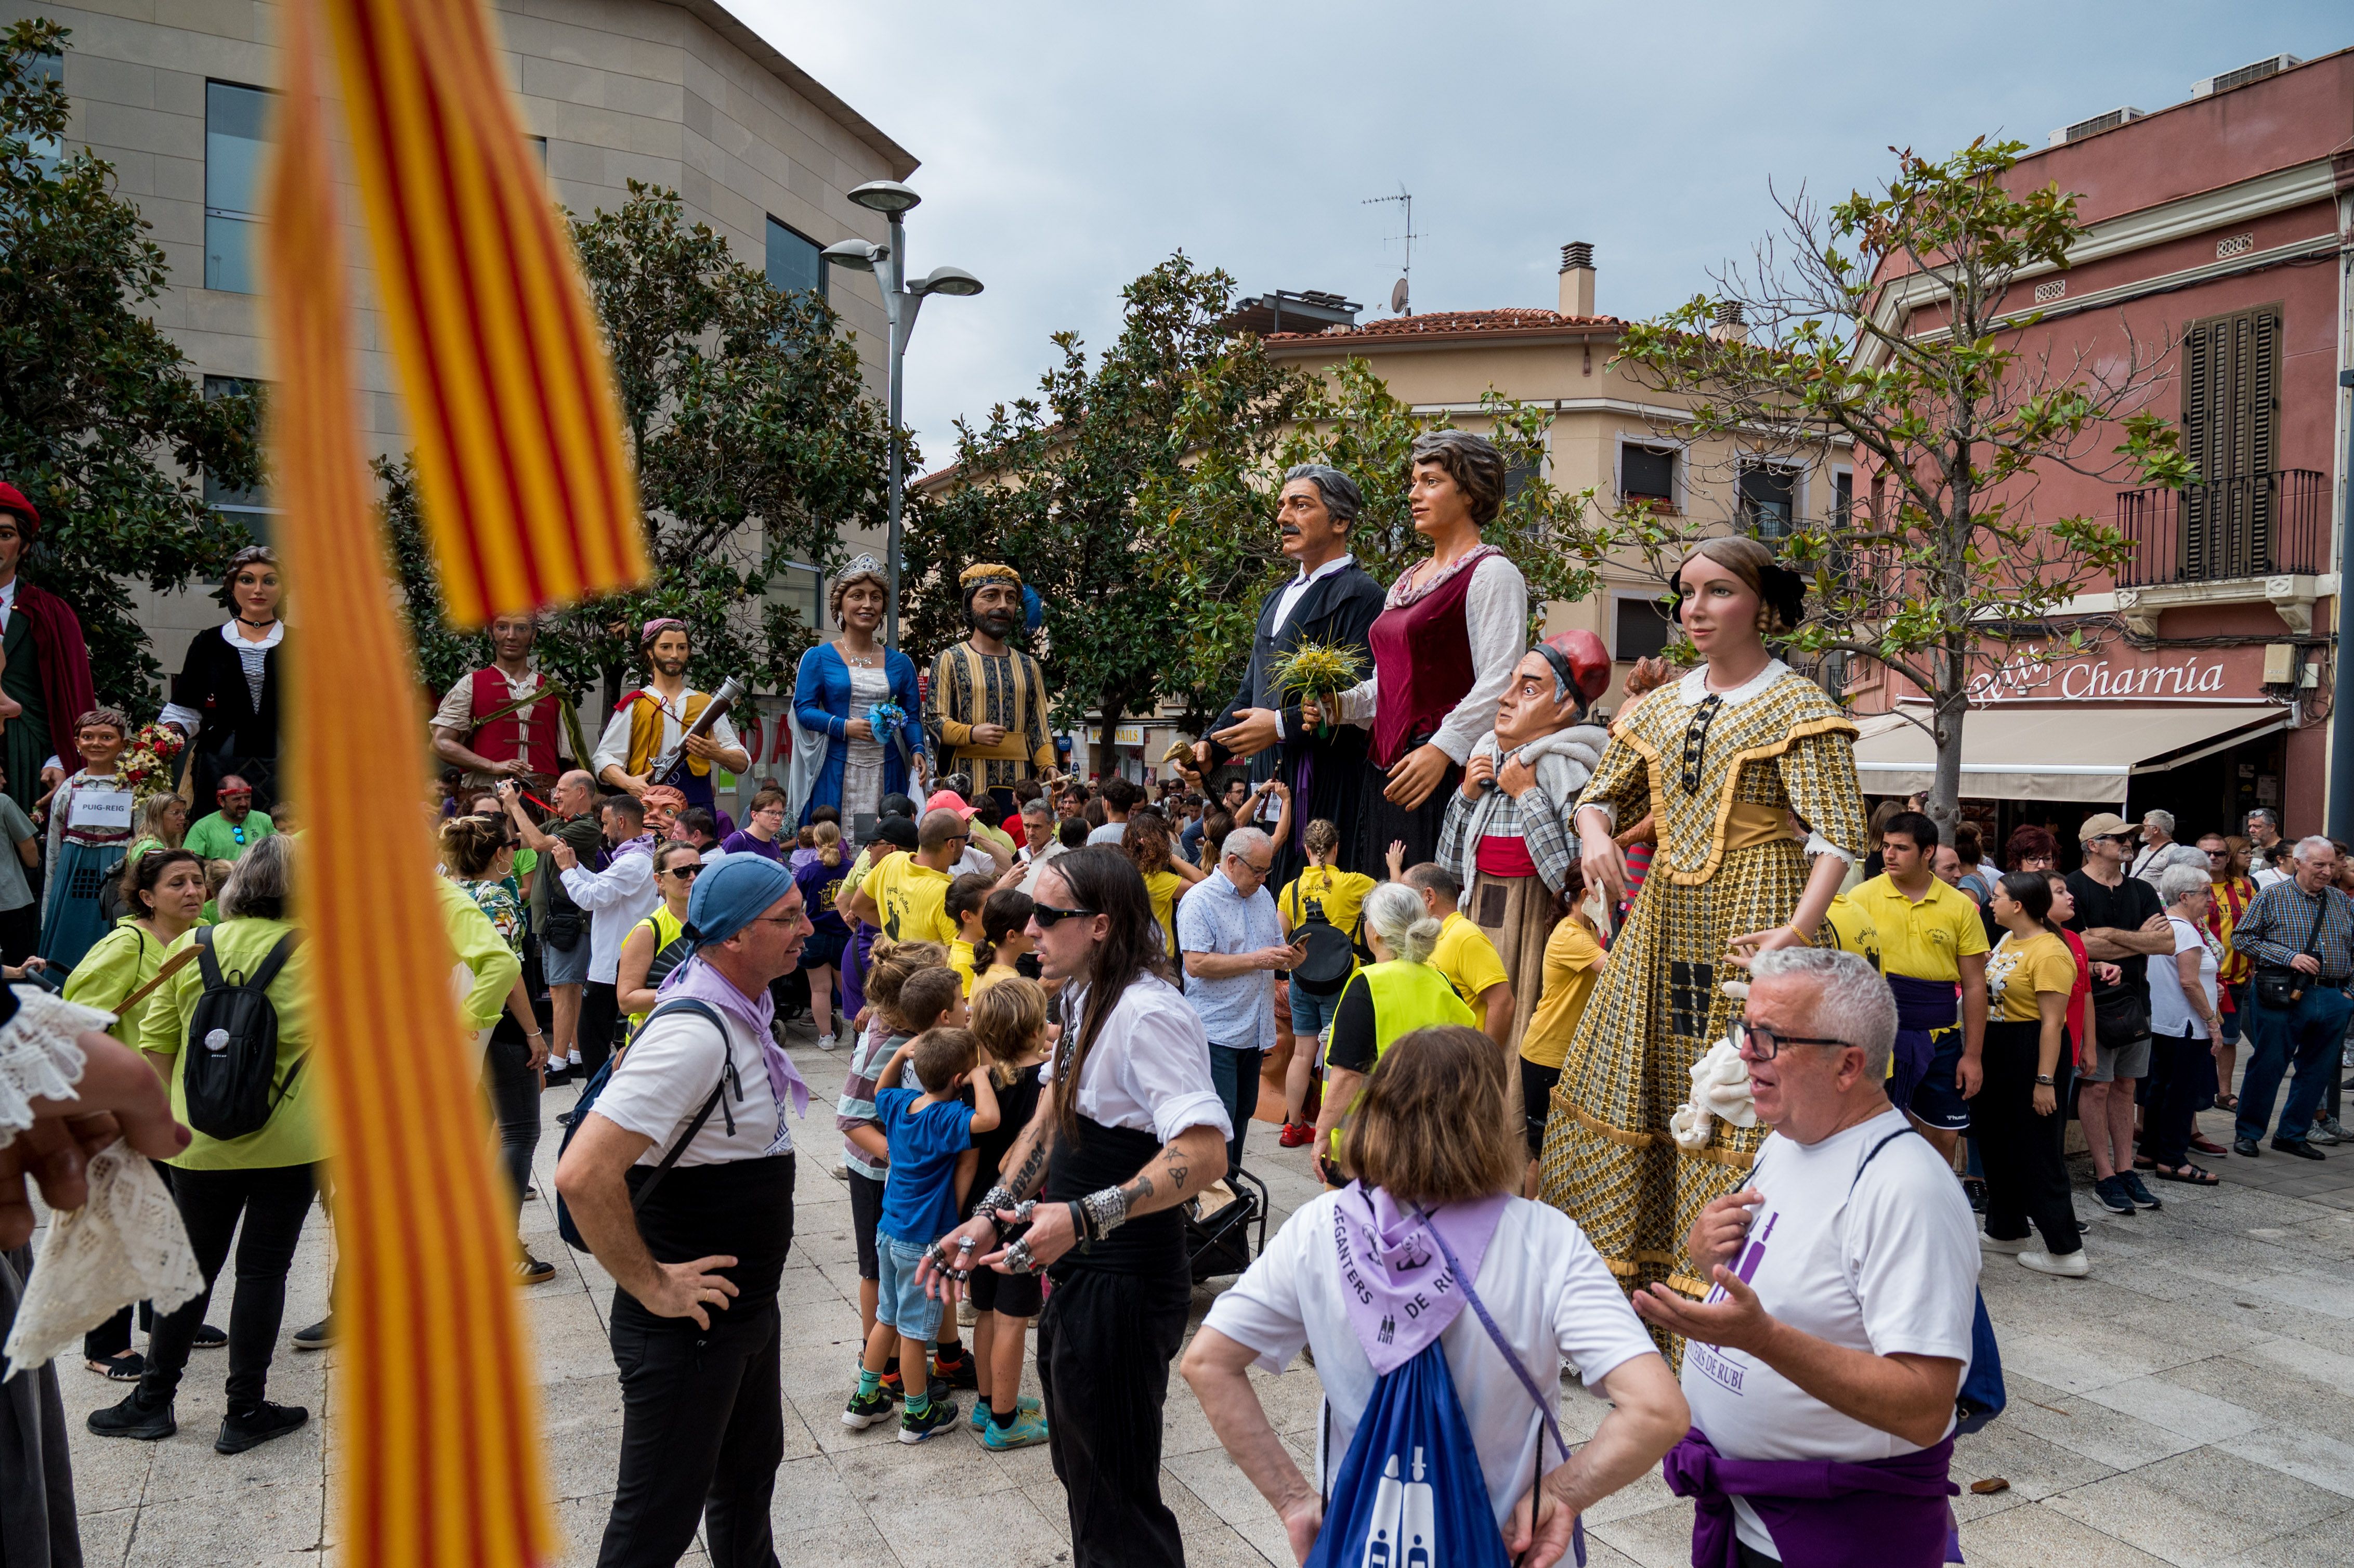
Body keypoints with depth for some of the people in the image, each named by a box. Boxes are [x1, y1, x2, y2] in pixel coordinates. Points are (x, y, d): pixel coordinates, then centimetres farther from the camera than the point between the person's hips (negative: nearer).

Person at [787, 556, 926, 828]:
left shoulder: (900, 663, 13)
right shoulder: (819, 658, 5)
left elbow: (913, 716, 9)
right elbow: (803, 709, -1)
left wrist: (917, 750, -10)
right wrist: (845, 727, -16)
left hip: (886, 775, 2)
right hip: (835, 775, -2)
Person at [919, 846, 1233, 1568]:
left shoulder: (1148, 1014, -24)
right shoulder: (1083, 997, 6)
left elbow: (1204, 1155, -33)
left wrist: (1084, 1217, -38)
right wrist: (987, 1217, 8)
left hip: (1124, 1285, -10)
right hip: (1076, 1270, 10)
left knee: (1115, 1493, 7)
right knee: (1077, 1462, 26)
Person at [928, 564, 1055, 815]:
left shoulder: (1029, 666, 18)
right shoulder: (950, 659, 6)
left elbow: (1038, 727, 13)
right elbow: (936, 720, -1)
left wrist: (1048, 766, -5)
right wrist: (972, 733, -19)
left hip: (1018, 783, 3)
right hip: (967, 779, -3)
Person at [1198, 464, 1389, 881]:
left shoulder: (1359, 593, -6)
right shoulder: (1277, 600, 22)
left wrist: (1283, 726, -18)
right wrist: (1211, 745, 12)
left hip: (1326, 782, -8)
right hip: (1269, 777, 8)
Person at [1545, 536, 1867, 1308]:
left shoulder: (1798, 707, -6)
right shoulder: (1661, 708, 13)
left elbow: (1837, 833, -14)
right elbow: (1602, 795, 19)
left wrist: (1798, 931, -27)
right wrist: (1596, 835, -5)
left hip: (1750, 919, -6)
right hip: (1665, 916, 7)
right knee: (1635, 1072, 10)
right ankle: (1634, 1247, 24)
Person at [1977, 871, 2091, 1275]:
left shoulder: (2049, 953, -19)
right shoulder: (2006, 941, 10)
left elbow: (2052, 1023, -22)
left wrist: (2045, 1080, -23)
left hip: (2031, 1055, -10)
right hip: (1996, 1053, 10)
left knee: (2036, 1151, -4)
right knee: (1997, 1144, 17)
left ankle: (2066, 1250, 4)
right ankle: (2006, 1231, 31)